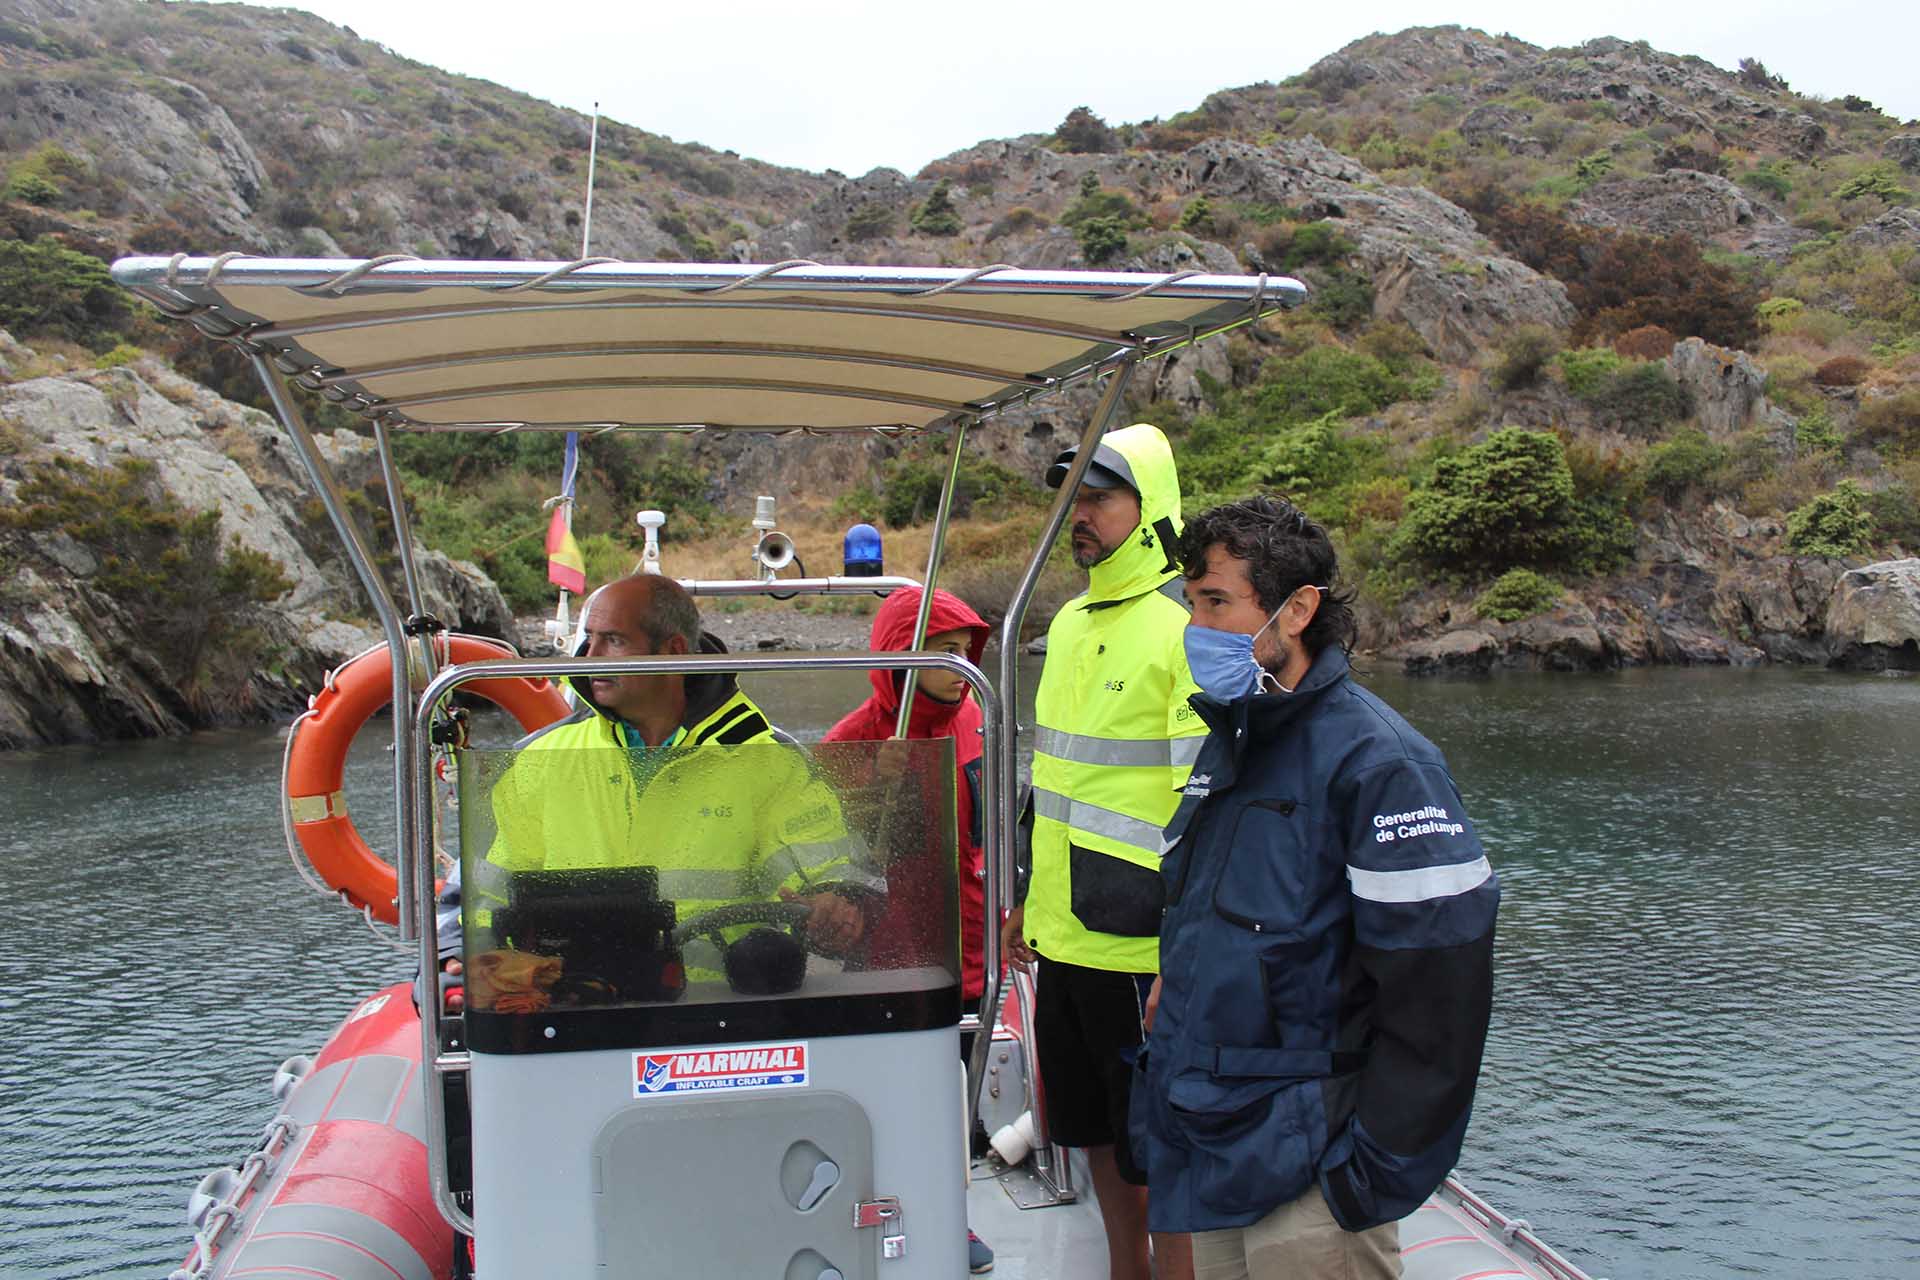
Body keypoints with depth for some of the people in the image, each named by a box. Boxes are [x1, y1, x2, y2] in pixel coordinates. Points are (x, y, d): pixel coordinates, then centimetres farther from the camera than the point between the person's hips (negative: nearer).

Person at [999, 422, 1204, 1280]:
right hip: (1064, 938, 8)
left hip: (1141, 949, -8)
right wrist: (1033, 902, 20)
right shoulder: (1071, 621, 12)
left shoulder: (1186, 630, -14)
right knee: (1096, 1131, 20)